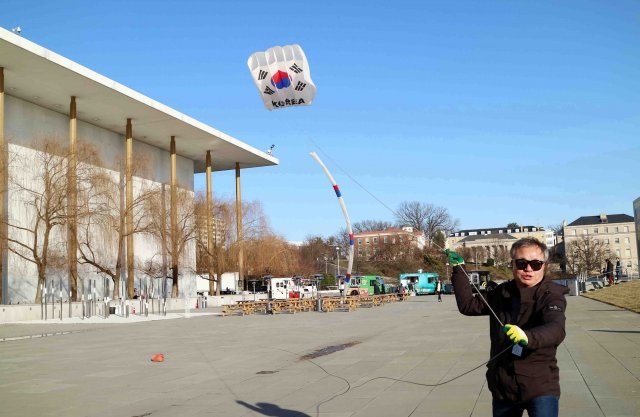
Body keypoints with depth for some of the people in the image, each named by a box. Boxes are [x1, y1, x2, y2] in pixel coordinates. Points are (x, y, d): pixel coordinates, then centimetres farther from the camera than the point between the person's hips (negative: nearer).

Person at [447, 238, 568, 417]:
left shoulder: (551, 296, -13)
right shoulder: (502, 293, 6)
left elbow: (556, 330, -31)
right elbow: (468, 305, 16)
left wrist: (527, 336, -52)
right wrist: (459, 269, 8)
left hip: (540, 386, -5)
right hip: (503, 386, 6)